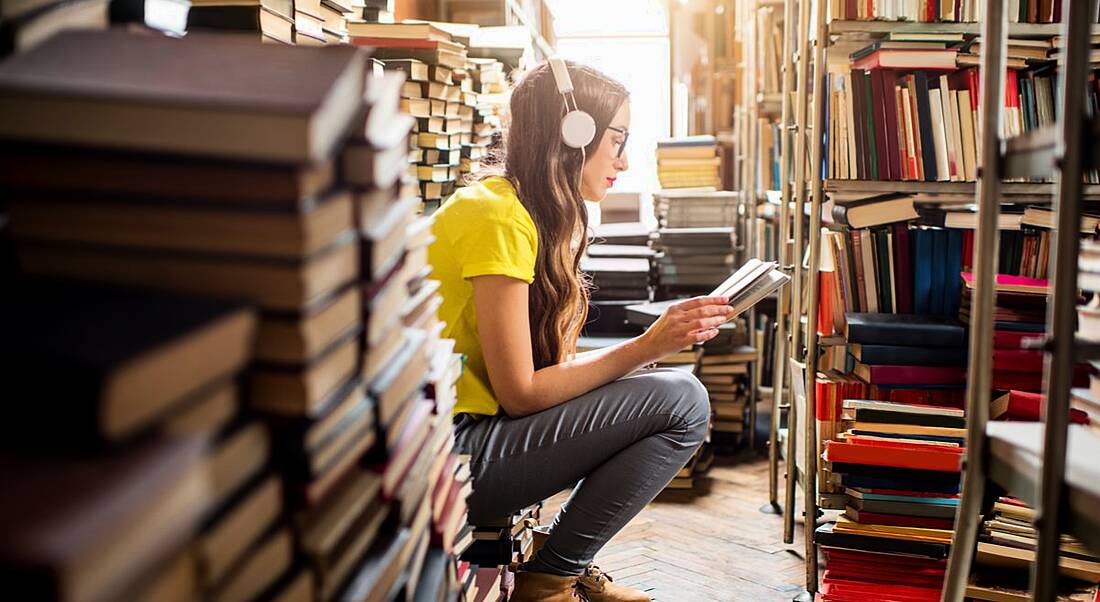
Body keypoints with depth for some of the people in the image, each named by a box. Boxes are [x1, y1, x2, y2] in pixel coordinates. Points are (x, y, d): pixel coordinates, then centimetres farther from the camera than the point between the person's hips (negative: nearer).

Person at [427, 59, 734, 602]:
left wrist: (658, 338, 1)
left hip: (471, 425, 10)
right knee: (682, 401, -13)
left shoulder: (536, 215, 14)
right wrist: (649, 345, -15)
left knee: (675, 389, 10)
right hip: (446, 454, -10)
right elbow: (520, 393, -17)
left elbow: (544, 363, 7)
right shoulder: (500, 220, -15)